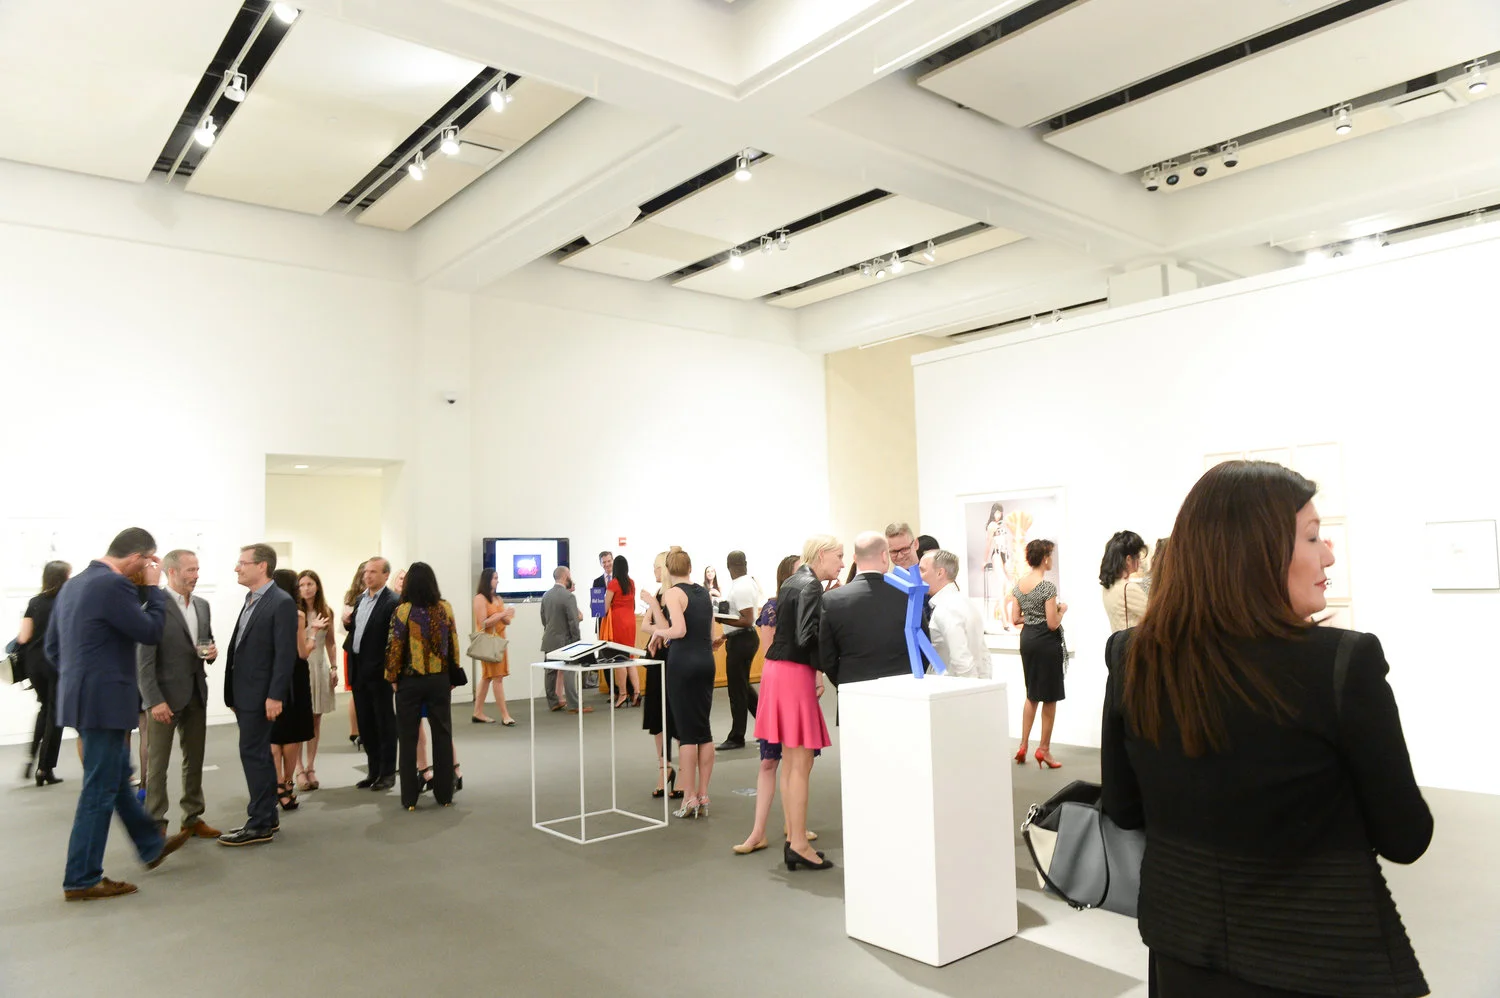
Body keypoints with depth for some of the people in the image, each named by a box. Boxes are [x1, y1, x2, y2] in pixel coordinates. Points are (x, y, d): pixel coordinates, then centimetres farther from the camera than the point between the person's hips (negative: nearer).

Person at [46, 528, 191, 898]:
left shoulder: (73, 584, 10)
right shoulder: (115, 585, -20)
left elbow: (51, 645, 16)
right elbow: (151, 632, -13)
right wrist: (153, 587, -5)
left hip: (82, 697, 10)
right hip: (104, 701, -10)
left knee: (116, 778, 20)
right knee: (100, 790, 0)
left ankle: (151, 846, 35)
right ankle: (82, 880, 10)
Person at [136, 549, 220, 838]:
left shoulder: (202, 605, 9)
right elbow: (144, 659, -14)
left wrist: (212, 652, -4)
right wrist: (154, 701, -18)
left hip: (196, 694, 7)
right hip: (165, 695, -7)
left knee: (195, 761, 13)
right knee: (158, 764, 4)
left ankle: (193, 817, 23)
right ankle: (155, 823, 14)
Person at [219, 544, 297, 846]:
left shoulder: (282, 602, -14)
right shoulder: (251, 600, 14)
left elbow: (286, 654, -18)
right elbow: (242, 647, 15)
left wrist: (275, 696, -21)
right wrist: (233, 693, 13)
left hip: (261, 695, -9)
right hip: (244, 693, 9)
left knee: (253, 755, -4)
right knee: (258, 755, 14)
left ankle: (259, 825, 5)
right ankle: (266, 817, 24)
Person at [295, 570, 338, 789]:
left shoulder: (326, 612, 6)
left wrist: (334, 668, 7)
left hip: (319, 668, 4)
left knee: (315, 721, 8)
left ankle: (311, 768, 15)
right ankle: (300, 769, 5)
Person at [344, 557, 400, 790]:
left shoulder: (393, 602, -14)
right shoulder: (360, 598, 11)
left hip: (379, 671, -8)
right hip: (359, 670, 8)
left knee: (385, 723, 4)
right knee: (365, 724, 14)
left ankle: (387, 773, 14)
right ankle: (373, 770, 26)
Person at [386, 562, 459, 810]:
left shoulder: (403, 611, -11)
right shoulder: (445, 608, -2)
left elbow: (395, 647, -10)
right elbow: (454, 644, 3)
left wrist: (393, 678, 4)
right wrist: (453, 676, 12)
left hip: (410, 681, -2)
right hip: (440, 680, 2)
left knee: (409, 738, 8)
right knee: (442, 736, 11)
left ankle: (409, 798, 13)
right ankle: (444, 794, 16)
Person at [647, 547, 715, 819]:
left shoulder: (673, 593, -7)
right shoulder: (704, 593, 12)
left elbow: (679, 630, -20)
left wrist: (660, 632, 0)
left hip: (682, 663, -6)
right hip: (706, 661, 6)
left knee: (686, 730, 0)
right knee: (704, 729, 10)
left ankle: (689, 799, 5)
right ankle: (703, 797, 15)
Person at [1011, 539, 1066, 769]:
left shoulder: (1019, 585, 4)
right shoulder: (1047, 586, -17)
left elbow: (1015, 620, 7)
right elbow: (1052, 624, -18)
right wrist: (1062, 609, -1)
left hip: (1027, 640, 7)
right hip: (1046, 641, -7)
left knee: (1031, 694, 18)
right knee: (1049, 697, 5)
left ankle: (1023, 746, 18)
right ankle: (1044, 749, 10)